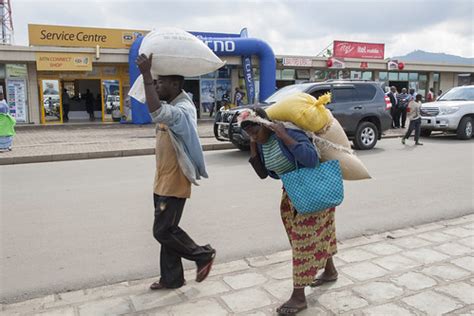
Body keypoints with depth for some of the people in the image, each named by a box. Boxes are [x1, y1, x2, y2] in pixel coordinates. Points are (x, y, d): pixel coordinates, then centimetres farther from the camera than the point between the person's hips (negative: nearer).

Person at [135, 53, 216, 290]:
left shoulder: (183, 110, -22)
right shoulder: (169, 105, 9)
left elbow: (157, 113, -41)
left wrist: (146, 74, -37)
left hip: (174, 183, -10)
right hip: (163, 182, 10)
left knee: (163, 231, -2)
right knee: (166, 230, 14)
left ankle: (204, 255, 16)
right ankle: (171, 278, 26)